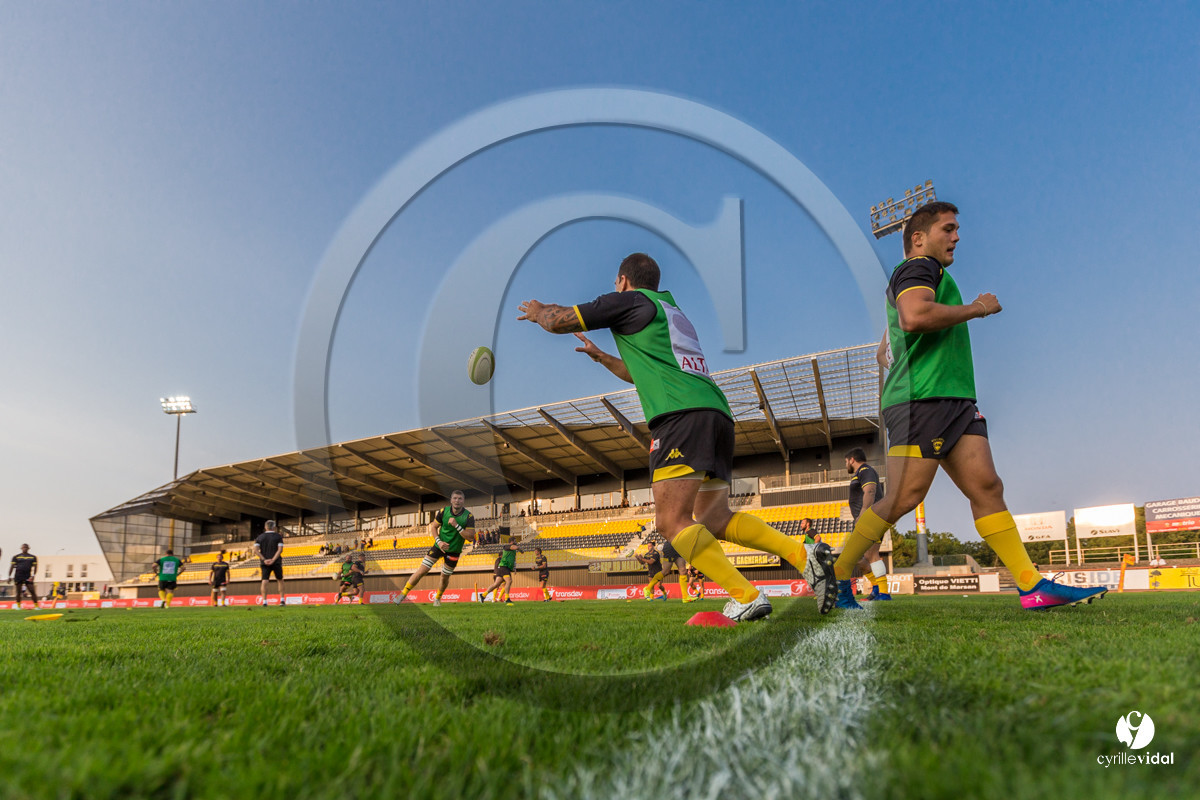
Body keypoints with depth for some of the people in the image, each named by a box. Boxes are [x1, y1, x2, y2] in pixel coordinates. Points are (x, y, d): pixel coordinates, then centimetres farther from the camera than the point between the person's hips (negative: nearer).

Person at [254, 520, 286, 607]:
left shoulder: (260, 537, 7)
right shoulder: (278, 536, 0)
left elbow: (256, 549, -4)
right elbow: (280, 549, -12)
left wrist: (264, 560, -7)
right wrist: (273, 560, -13)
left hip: (265, 563, 1)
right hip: (276, 562, -1)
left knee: (264, 581, -3)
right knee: (280, 580, 12)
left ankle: (264, 601, -12)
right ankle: (282, 599, 7)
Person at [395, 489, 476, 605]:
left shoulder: (469, 516, -15)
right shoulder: (443, 511, -9)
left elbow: (470, 537, -20)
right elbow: (433, 526, 3)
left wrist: (457, 525, -29)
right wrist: (439, 541, -13)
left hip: (454, 550, -1)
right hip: (439, 546, 1)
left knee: (445, 578, 9)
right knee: (422, 571, -8)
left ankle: (437, 598, 37)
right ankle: (403, 594, 4)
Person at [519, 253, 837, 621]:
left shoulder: (629, 301, 8)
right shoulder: (672, 311, 34)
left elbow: (559, 321, 12)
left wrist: (537, 311, 33)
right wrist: (600, 356, 51)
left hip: (683, 413, -9)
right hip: (717, 412, 9)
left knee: (672, 522, -12)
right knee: (714, 519, 15)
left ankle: (747, 596, -21)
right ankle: (804, 556, 3)